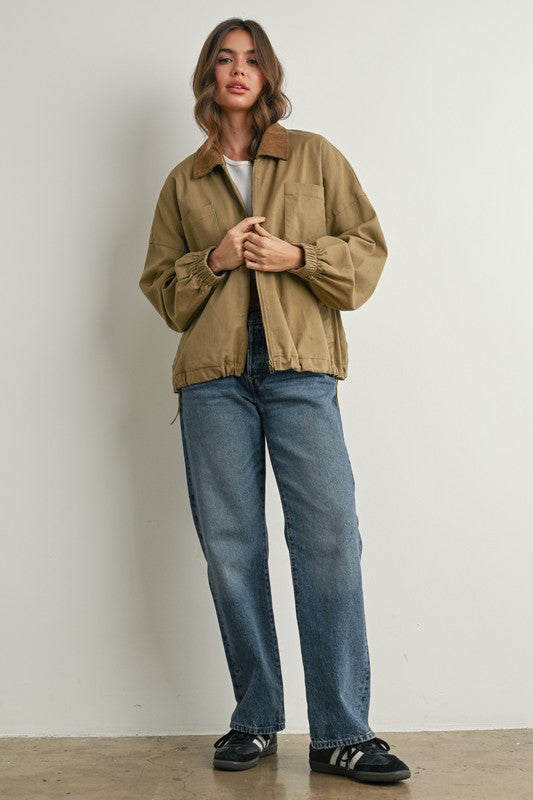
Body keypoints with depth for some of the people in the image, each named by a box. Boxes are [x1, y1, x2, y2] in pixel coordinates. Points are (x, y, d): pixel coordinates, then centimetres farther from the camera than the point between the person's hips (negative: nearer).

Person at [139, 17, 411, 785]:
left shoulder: (315, 156, 14)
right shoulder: (183, 181, 18)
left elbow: (369, 250, 9)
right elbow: (159, 286, 16)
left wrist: (296, 255, -7)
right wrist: (213, 260, -2)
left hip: (301, 369, -2)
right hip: (212, 376, 2)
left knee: (329, 539, -11)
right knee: (231, 548, 1)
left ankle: (341, 733, -2)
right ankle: (255, 720, 14)